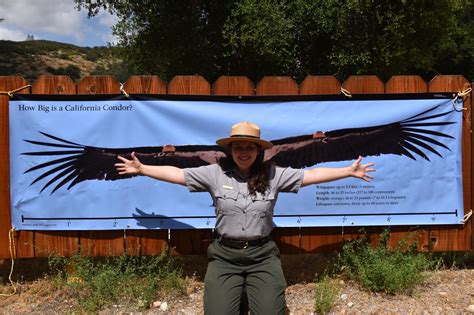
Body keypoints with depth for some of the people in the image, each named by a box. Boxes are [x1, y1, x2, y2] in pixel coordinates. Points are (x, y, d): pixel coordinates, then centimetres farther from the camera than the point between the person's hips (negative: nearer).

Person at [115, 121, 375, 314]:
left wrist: (349, 171, 1)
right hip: (225, 256, 0)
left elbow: (312, 175, 2)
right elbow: (177, 174, 3)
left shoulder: (273, 175, -1)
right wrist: (141, 169, 4)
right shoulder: (214, 173, -2)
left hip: (263, 255, 0)